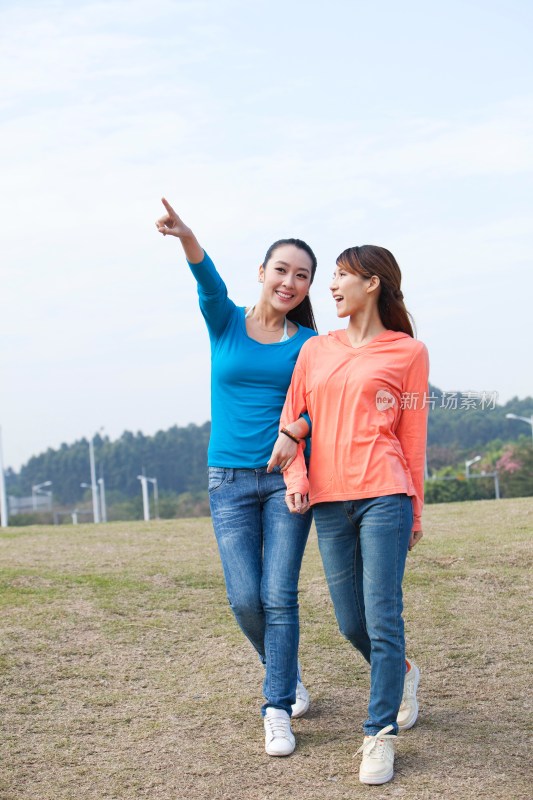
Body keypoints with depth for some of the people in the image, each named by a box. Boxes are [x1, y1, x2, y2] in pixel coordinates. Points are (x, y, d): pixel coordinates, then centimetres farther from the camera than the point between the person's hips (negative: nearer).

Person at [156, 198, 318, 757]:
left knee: (279, 596, -6)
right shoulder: (226, 322, 3)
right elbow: (209, 281, -18)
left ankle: (277, 710, 4)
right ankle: (287, 674, 25)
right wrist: (185, 238, -38)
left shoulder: (308, 344, 3)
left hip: (286, 478, 0)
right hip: (230, 481, 1)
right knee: (245, 598, -2)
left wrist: (294, 429, -28)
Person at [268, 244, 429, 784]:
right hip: (328, 501, 4)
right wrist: (295, 477, 0)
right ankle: (402, 675, 39)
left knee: (381, 617, -7)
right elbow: (292, 419, 15)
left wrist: (415, 512, 6)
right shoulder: (315, 350, 14)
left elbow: (413, 438, 5)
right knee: (350, 622, 11)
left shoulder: (408, 352, 4)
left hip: (383, 496, -4)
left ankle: (380, 735, 3)